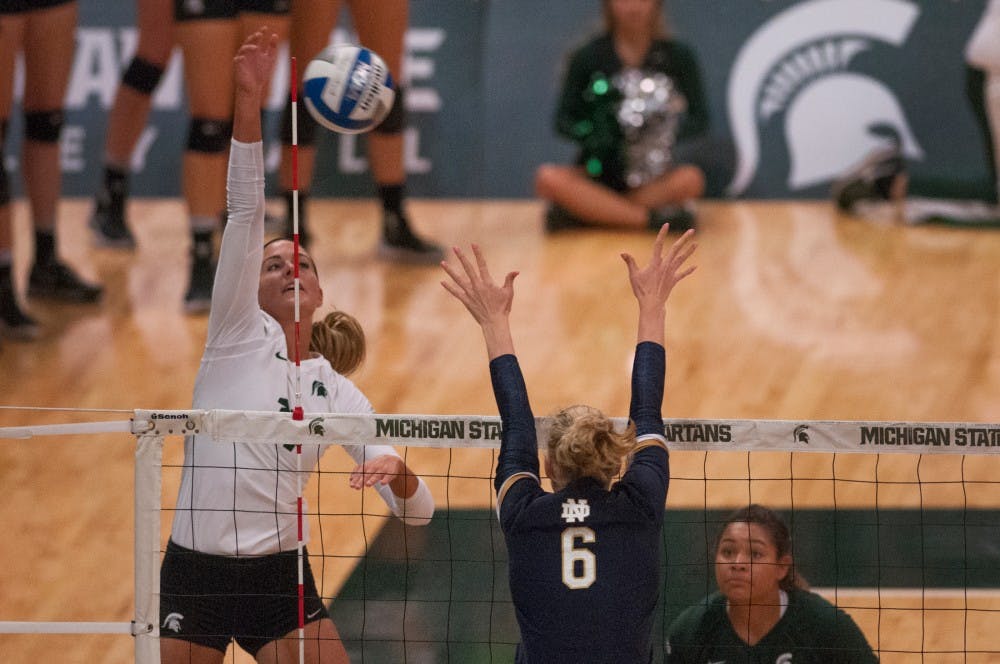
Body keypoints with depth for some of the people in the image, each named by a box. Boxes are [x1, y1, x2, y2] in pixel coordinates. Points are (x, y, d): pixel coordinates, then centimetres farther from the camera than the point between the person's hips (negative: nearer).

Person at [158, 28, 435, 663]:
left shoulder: (337, 391, 9)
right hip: (196, 574, -2)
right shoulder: (240, 334, 2)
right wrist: (250, 103, -22)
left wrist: (399, 473, -20)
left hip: (279, 579, 2)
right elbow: (246, 214, -11)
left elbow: (417, 509, 5)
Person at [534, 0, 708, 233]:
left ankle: (590, 212, -26)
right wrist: (590, 133, -24)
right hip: (598, 175, 1)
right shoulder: (588, 57, 0)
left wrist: (671, 129, -23)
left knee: (692, 179, -32)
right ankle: (653, 218, -31)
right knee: (548, 179, -29)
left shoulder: (678, 56, 0)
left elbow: (700, 122, -2)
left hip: (655, 177, -1)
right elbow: (563, 121, -2)